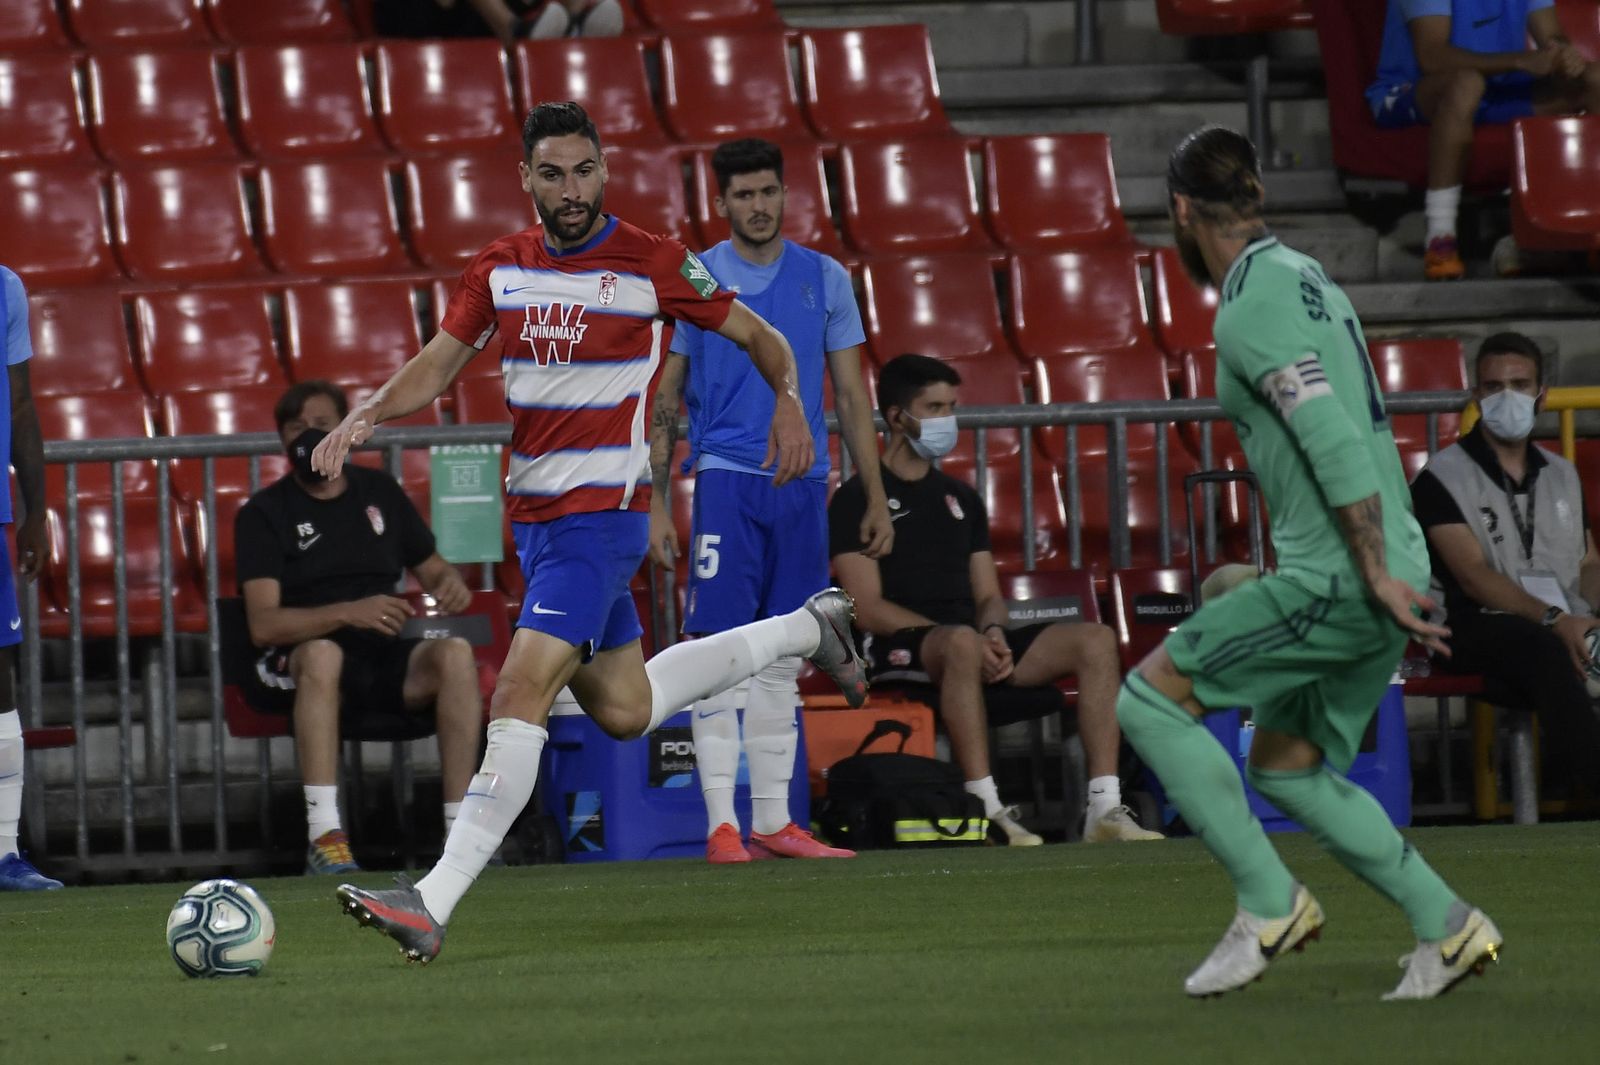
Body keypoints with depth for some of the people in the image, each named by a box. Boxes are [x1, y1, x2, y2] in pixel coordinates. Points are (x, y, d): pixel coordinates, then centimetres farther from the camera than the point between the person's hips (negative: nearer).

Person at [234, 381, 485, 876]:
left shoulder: (379, 491, 17)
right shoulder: (264, 513, 3)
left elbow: (430, 569, 23)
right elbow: (264, 624, -10)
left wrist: (450, 583, -4)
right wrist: (349, 613, -25)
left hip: (382, 657, 4)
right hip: (295, 666, -4)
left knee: (455, 652, -27)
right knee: (322, 652, -39)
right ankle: (325, 839, -45)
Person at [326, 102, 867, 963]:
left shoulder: (651, 265, -8)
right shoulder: (499, 269, 6)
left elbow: (760, 337, 4)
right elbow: (436, 365, 11)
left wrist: (788, 399, -15)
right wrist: (364, 416, -7)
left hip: (601, 513, -7)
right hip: (534, 518, 7)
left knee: (521, 692, -18)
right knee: (624, 711, 18)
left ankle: (435, 902, -22)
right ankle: (804, 629, 39)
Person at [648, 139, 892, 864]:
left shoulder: (825, 279, 10)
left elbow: (851, 397, 13)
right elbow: (663, 402, 4)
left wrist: (876, 499, 8)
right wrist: (656, 504, -3)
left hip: (803, 486, 3)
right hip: (726, 478, -3)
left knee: (781, 662, 6)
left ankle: (773, 822, 10)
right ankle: (721, 824, -8)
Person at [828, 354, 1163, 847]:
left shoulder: (960, 497, 22)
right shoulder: (858, 499, 1)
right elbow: (868, 608, -9)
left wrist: (994, 635, -7)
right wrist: (972, 639, -17)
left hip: (975, 641, 7)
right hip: (897, 650, -7)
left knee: (1096, 640, -14)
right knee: (960, 642, -41)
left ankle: (1104, 807, -23)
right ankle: (984, 809, -43)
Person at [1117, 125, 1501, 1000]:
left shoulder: (1250, 311, -14)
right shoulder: (1305, 279, 16)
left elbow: (1337, 442, -22)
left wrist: (1375, 573, -21)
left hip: (1336, 580, -10)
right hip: (1382, 574, 10)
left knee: (1148, 699, -4)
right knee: (1285, 767, 18)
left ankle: (1269, 902, -4)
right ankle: (1446, 928, 14)